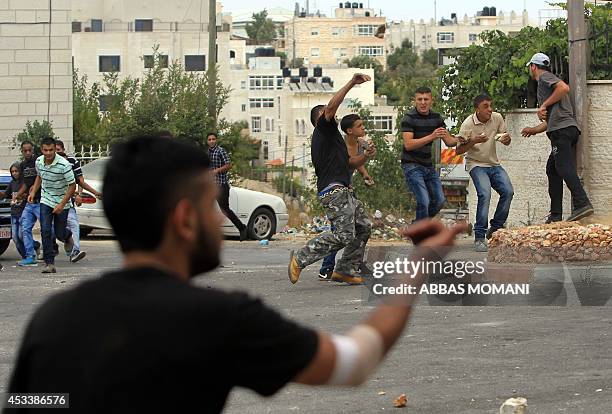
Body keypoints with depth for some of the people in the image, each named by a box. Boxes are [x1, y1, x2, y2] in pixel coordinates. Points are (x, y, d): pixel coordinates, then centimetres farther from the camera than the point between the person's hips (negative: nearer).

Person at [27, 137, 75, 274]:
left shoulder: (64, 165, -24)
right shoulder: (39, 161, -6)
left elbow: (72, 185, -17)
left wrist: (62, 204, -21)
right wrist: (33, 192, 6)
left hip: (62, 202, -3)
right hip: (46, 201, 3)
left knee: (59, 233, 5)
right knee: (45, 231, -12)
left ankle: (68, 236, 44)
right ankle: (49, 263, -10)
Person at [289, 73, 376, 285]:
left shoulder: (330, 137, 28)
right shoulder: (323, 129, 1)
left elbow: (350, 163, 28)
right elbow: (331, 107, -18)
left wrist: (366, 156, 9)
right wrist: (351, 84, -21)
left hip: (344, 191, 11)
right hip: (334, 190, -11)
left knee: (363, 227, 11)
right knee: (343, 235, -17)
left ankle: (346, 270, 13)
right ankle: (300, 258, -11)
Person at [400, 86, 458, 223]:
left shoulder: (436, 118, 6)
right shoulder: (409, 118, -13)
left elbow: (449, 141, 7)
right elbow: (408, 144, -23)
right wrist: (431, 137, -32)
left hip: (428, 165, 7)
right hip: (412, 165, -7)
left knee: (439, 201, 8)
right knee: (423, 202, -18)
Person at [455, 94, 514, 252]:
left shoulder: (497, 118, -2)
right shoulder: (468, 124, -15)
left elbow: (507, 141, 10)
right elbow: (458, 151, -13)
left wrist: (506, 138, -15)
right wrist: (474, 141, -28)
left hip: (494, 164, 5)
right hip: (476, 164, -5)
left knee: (508, 191, -13)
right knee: (485, 194, -26)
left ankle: (495, 229, 5)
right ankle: (479, 237, -21)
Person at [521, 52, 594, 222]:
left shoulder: (545, 77, 5)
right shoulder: (544, 84, 34)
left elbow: (564, 88, -17)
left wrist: (544, 106, -13)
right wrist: (534, 130, 43)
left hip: (561, 130, -10)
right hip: (568, 129, 10)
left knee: (564, 167, -19)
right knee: (552, 169, 11)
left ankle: (582, 204, -33)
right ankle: (555, 215, 9)